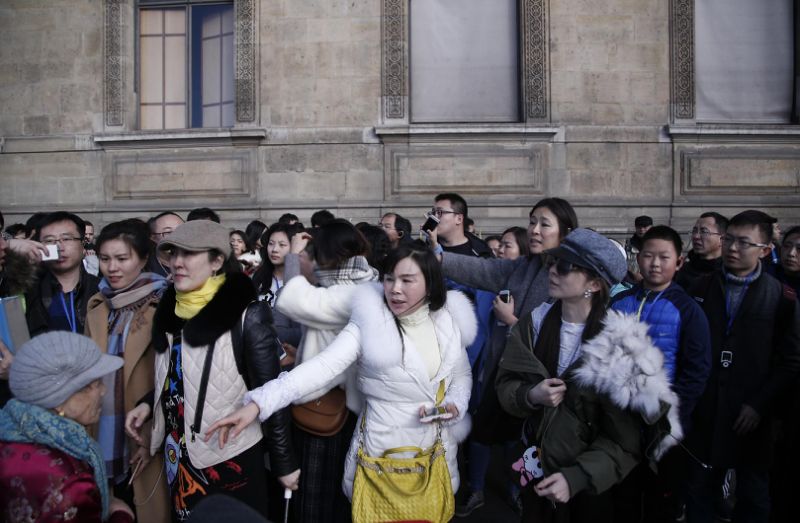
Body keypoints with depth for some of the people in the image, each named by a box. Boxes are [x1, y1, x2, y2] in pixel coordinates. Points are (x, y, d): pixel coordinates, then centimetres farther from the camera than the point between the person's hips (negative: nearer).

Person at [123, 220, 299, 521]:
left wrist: (284, 463, -9)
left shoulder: (246, 315, -17)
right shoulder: (170, 309, 2)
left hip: (230, 460, -6)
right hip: (179, 459, 6)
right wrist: (148, 404, -1)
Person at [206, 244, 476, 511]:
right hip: (382, 448, -3)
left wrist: (454, 405, -10)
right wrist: (257, 404, -36)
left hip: (438, 448, 3)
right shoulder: (368, 323, -15)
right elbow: (322, 367, -26)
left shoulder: (449, 321, -3)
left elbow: (463, 376, 11)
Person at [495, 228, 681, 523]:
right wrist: (530, 396, -22)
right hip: (536, 470, 4)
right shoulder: (534, 325, -7)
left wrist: (577, 477, -26)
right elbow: (505, 386, -3)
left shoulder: (618, 345, -19)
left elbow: (623, 440, -16)